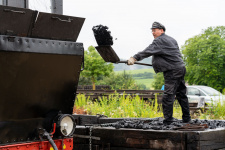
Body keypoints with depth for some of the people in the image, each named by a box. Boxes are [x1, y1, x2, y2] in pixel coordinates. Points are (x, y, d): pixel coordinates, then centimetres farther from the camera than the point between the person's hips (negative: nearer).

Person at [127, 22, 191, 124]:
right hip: (181, 68, 10)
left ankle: (168, 118, -8)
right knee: (181, 94, 15)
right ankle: (186, 118, 21)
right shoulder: (171, 40, 20)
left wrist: (135, 58, -28)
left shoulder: (159, 41, -9)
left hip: (172, 71, -10)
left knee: (168, 96, -8)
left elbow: (148, 51, -22)